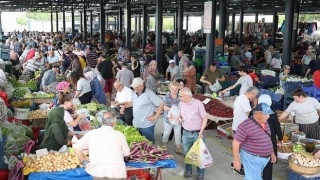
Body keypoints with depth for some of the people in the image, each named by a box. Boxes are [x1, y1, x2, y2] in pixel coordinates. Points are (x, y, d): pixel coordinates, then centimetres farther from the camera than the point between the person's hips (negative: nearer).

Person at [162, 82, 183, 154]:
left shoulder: (180, 97, -6)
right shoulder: (166, 97, -12)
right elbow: (164, 107, -15)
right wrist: (172, 109, -30)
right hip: (168, 118, -2)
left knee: (178, 133, 10)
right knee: (167, 132, 14)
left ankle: (178, 148, 22)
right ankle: (164, 145, 37)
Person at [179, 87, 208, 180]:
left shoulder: (198, 103, -16)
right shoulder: (181, 104, -2)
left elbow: (205, 118, -10)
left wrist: (201, 131, -17)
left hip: (197, 133, -4)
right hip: (186, 133, 4)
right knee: (187, 153, 14)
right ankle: (188, 170, 33)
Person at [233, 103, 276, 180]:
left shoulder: (265, 123, 5)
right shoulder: (246, 125, -22)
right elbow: (236, 143, -18)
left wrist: (272, 153, 21)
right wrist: (236, 160, -18)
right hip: (251, 158, -7)